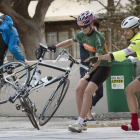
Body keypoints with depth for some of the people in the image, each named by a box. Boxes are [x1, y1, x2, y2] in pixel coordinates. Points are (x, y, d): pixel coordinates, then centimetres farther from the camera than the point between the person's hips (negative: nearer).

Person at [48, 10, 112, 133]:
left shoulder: (98, 38, -24)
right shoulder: (83, 35, 1)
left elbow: (98, 59, -29)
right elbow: (70, 41, 20)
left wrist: (89, 73, -33)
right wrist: (55, 47, 10)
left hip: (103, 66, -8)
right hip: (92, 66, 8)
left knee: (88, 91, -20)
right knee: (79, 89, -4)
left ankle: (79, 123, -21)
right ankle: (82, 122, 2)